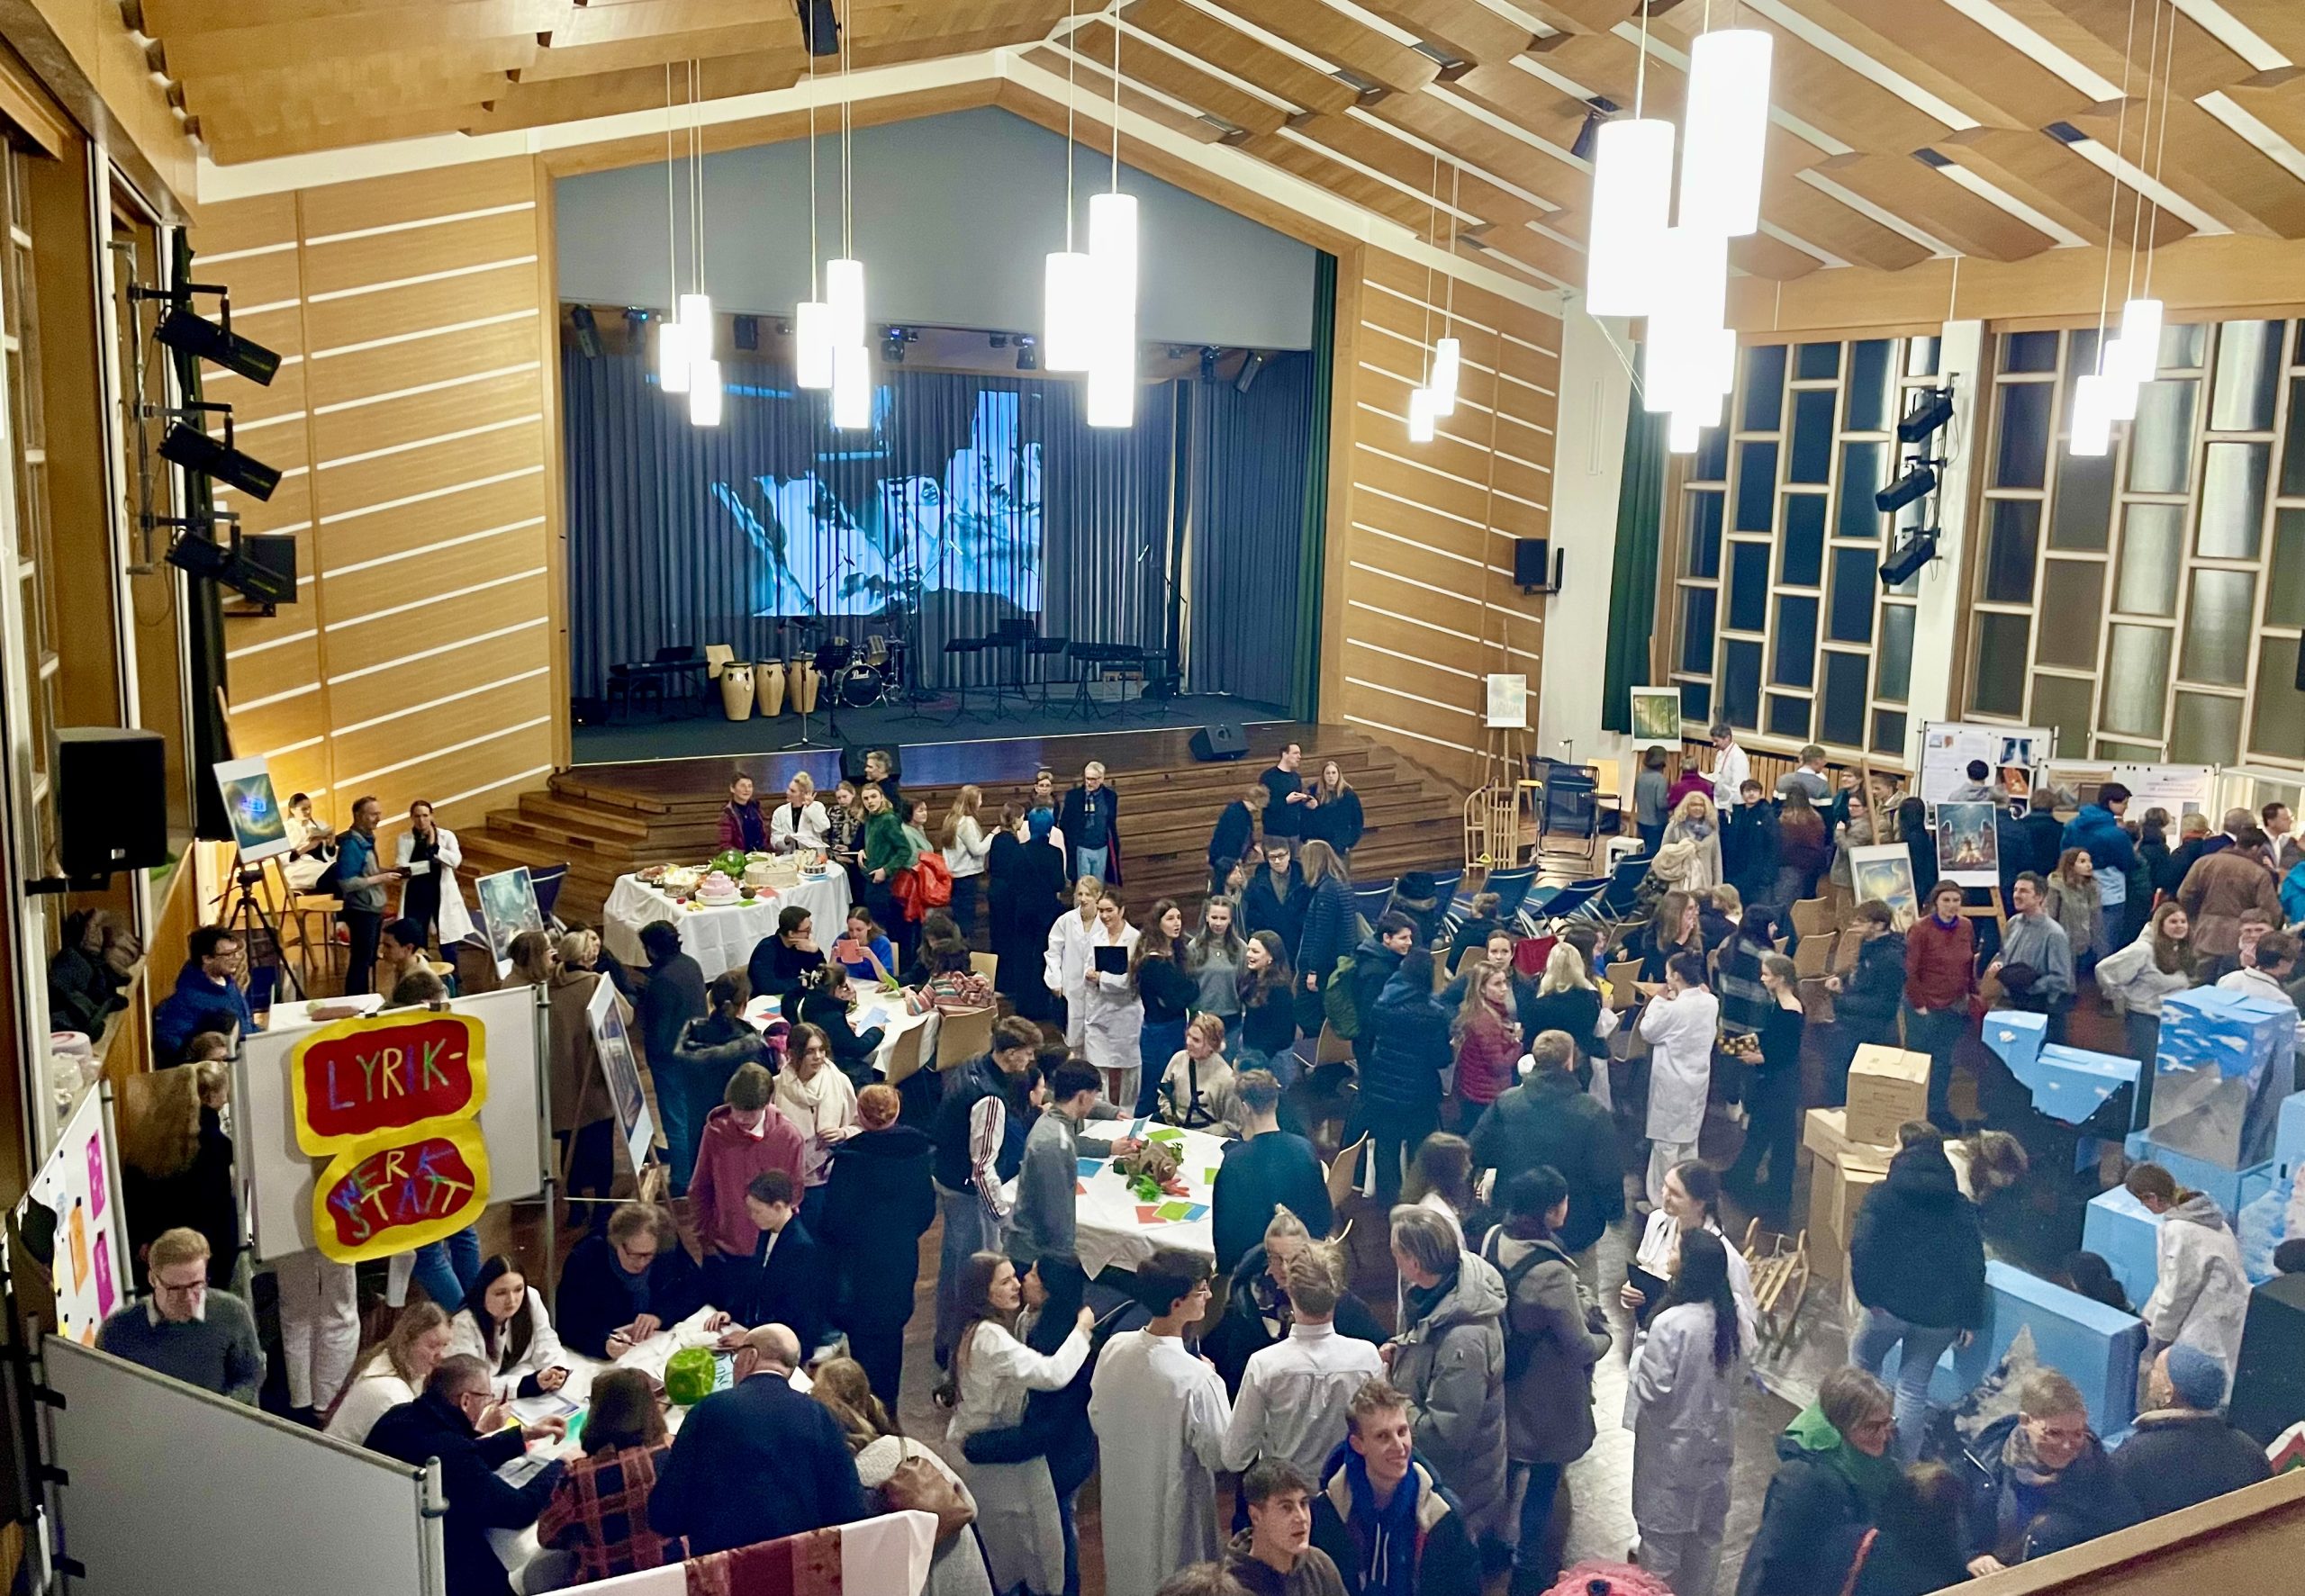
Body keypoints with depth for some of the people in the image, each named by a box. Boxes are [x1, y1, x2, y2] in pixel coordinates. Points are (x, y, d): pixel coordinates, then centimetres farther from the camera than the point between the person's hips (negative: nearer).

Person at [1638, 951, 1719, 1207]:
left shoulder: (1673, 1009, -26)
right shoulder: (1711, 1002, -5)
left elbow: (1647, 1032, -11)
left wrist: (1659, 1000, -5)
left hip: (1672, 1085, -7)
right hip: (1698, 1080, 7)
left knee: (1666, 1142, 6)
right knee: (1689, 1138, 20)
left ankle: (1662, 1200, 14)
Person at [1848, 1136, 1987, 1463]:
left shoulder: (1882, 1196, -1)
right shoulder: (1961, 1207, 8)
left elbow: (1862, 1248, -14)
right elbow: (1974, 1266, 5)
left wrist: (1867, 1294, -8)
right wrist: (1971, 1318, 7)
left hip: (1893, 1303, -3)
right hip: (1941, 1312, 3)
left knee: (1863, 1356, 24)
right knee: (1915, 1385, 11)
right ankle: (1904, 1463, 14)